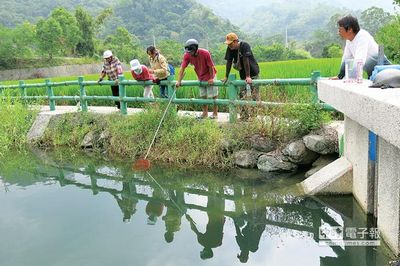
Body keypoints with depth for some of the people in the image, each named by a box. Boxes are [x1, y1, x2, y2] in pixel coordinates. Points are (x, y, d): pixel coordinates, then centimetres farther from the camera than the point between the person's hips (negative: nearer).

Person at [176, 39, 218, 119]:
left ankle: (215, 113, 15)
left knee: (213, 95, 5)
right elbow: (182, 68, -19)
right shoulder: (187, 55, -17)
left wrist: (211, 78, -13)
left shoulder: (205, 53, -30)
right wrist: (179, 81, -24)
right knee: (203, 96, 14)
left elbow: (211, 66, -20)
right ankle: (205, 113, 26)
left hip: (209, 76, -5)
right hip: (201, 77, 5)